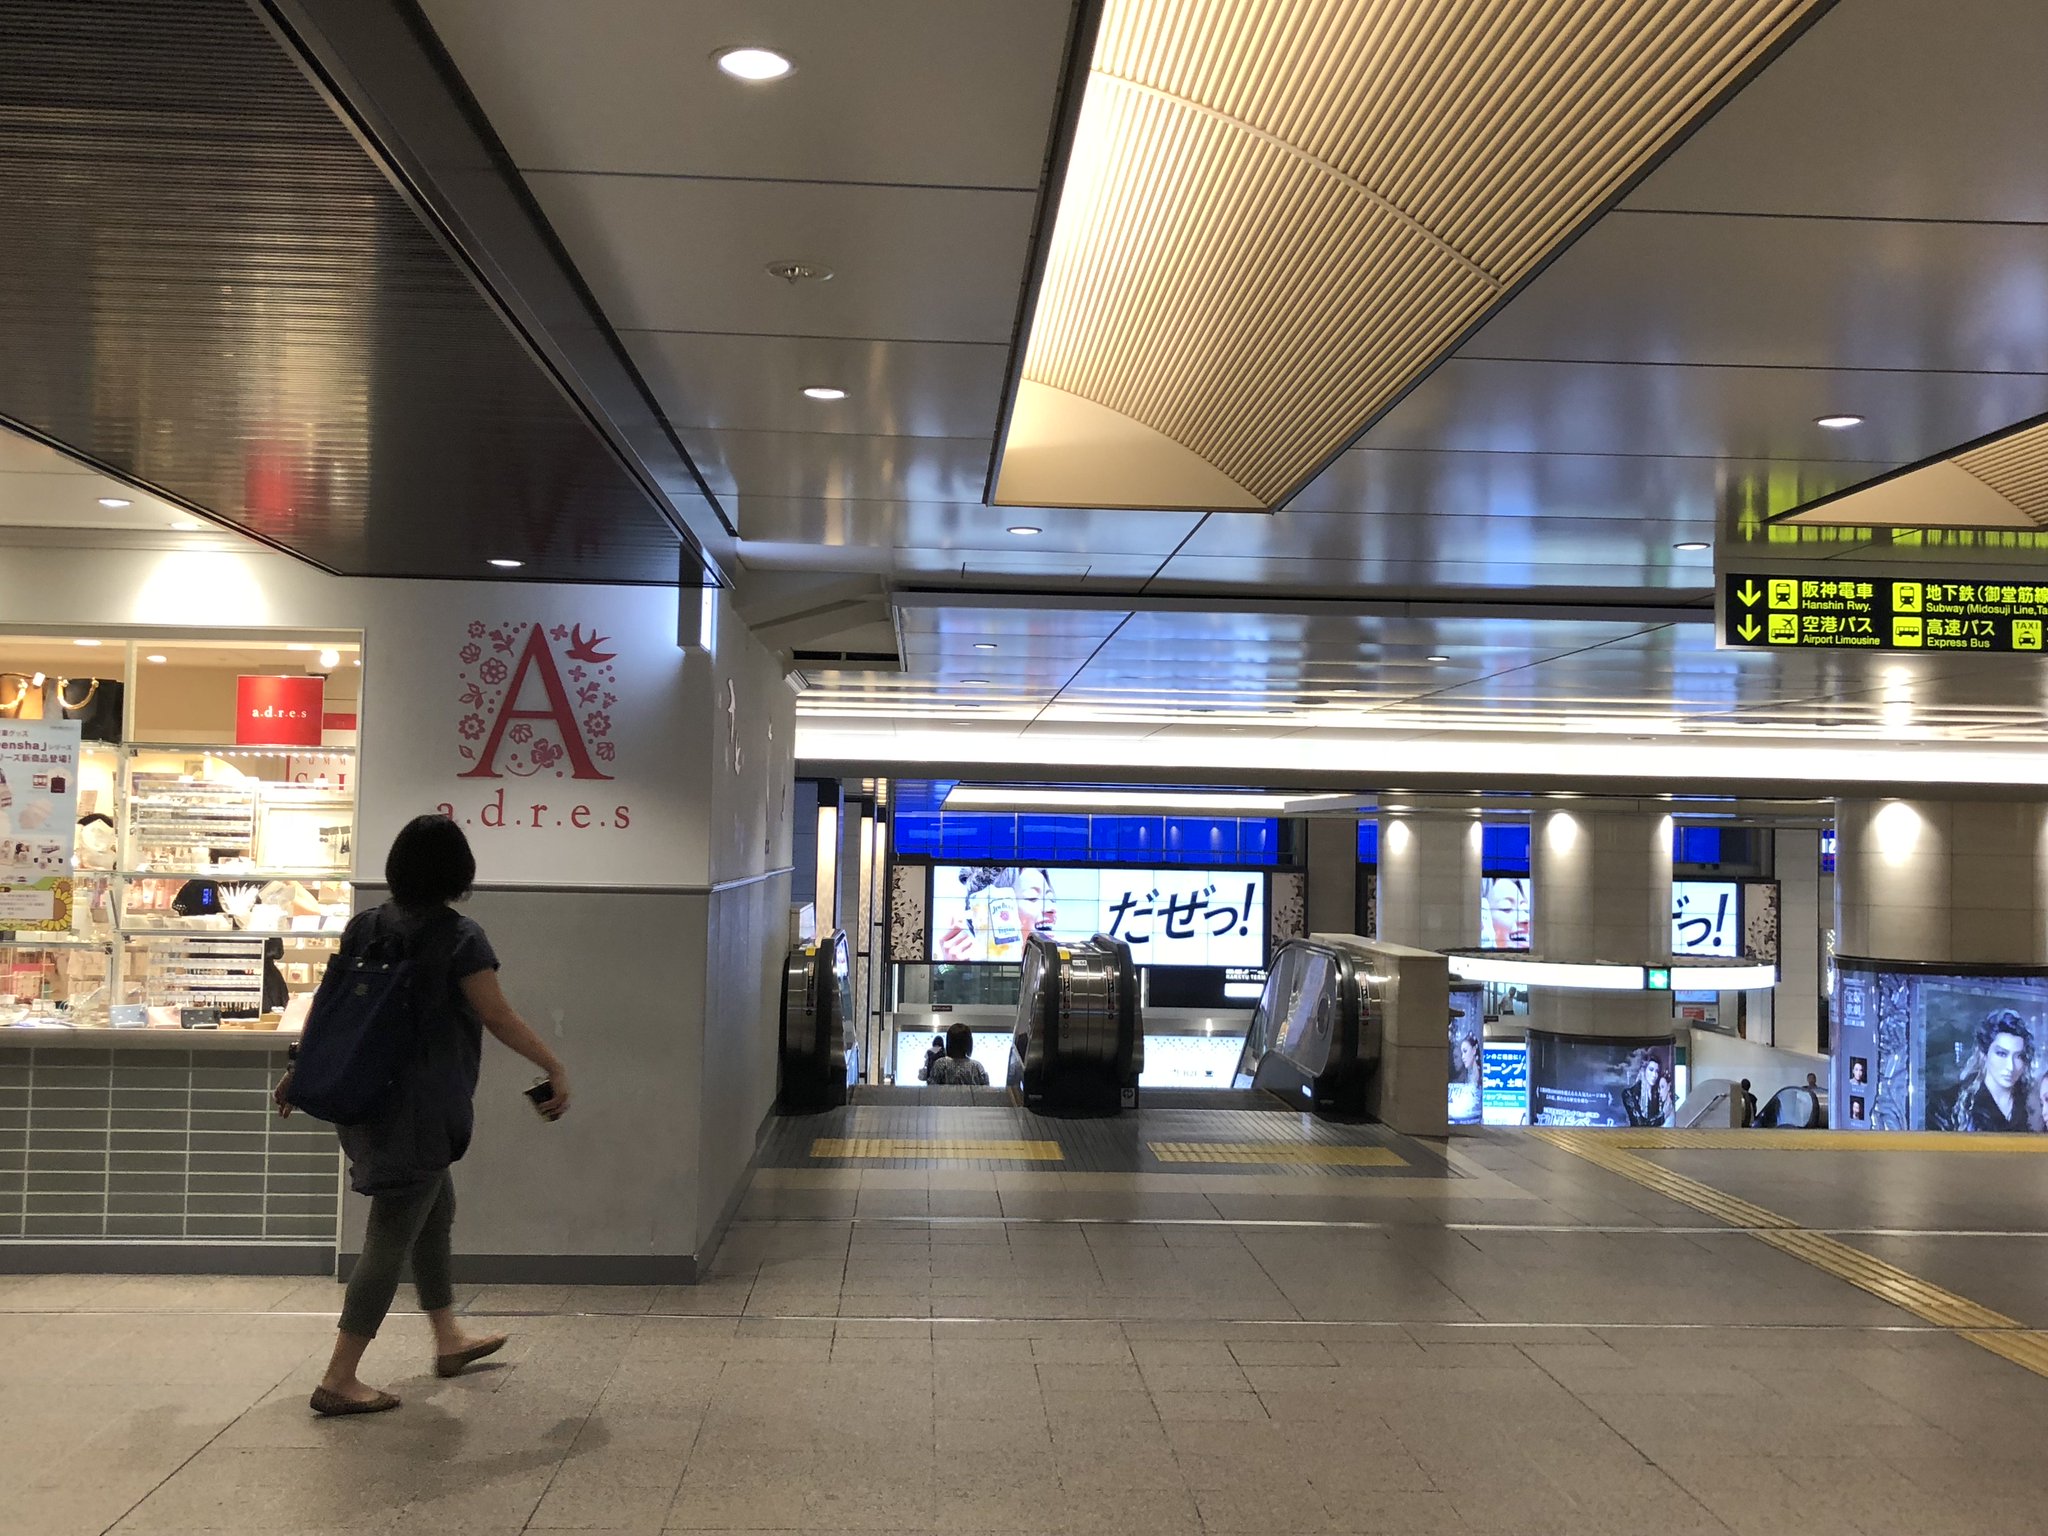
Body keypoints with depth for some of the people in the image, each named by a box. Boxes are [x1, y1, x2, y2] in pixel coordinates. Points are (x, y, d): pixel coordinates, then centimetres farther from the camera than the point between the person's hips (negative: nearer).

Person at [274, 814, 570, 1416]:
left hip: (367, 1098, 8)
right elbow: (499, 1018, -16)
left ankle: (449, 1339, 37)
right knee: (390, 1241, 1)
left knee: (436, 1213, 23)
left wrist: (301, 1070, 21)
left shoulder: (366, 926, 4)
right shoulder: (459, 937, -16)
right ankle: (339, 1380, 7)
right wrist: (556, 1068, -8)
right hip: (420, 1111, -8)